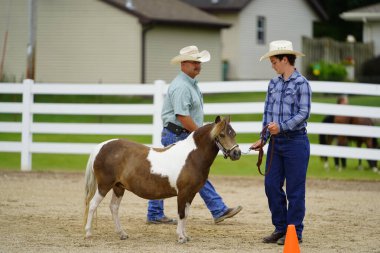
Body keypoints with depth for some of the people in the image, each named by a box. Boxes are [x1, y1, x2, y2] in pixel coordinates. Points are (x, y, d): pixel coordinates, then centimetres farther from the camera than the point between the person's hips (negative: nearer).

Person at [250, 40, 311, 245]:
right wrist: (263, 138, 9)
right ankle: (280, 228, 18)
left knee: (295, 189, 0)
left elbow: (303, 113, -15)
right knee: (272, 185, 6)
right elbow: (267, 112, 14)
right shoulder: (273, 84, 10)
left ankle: (295, 232, 8)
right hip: (276, 142, 7)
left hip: (295, 141, -7)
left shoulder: (301, 84, -10)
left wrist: (282, 127, -24)